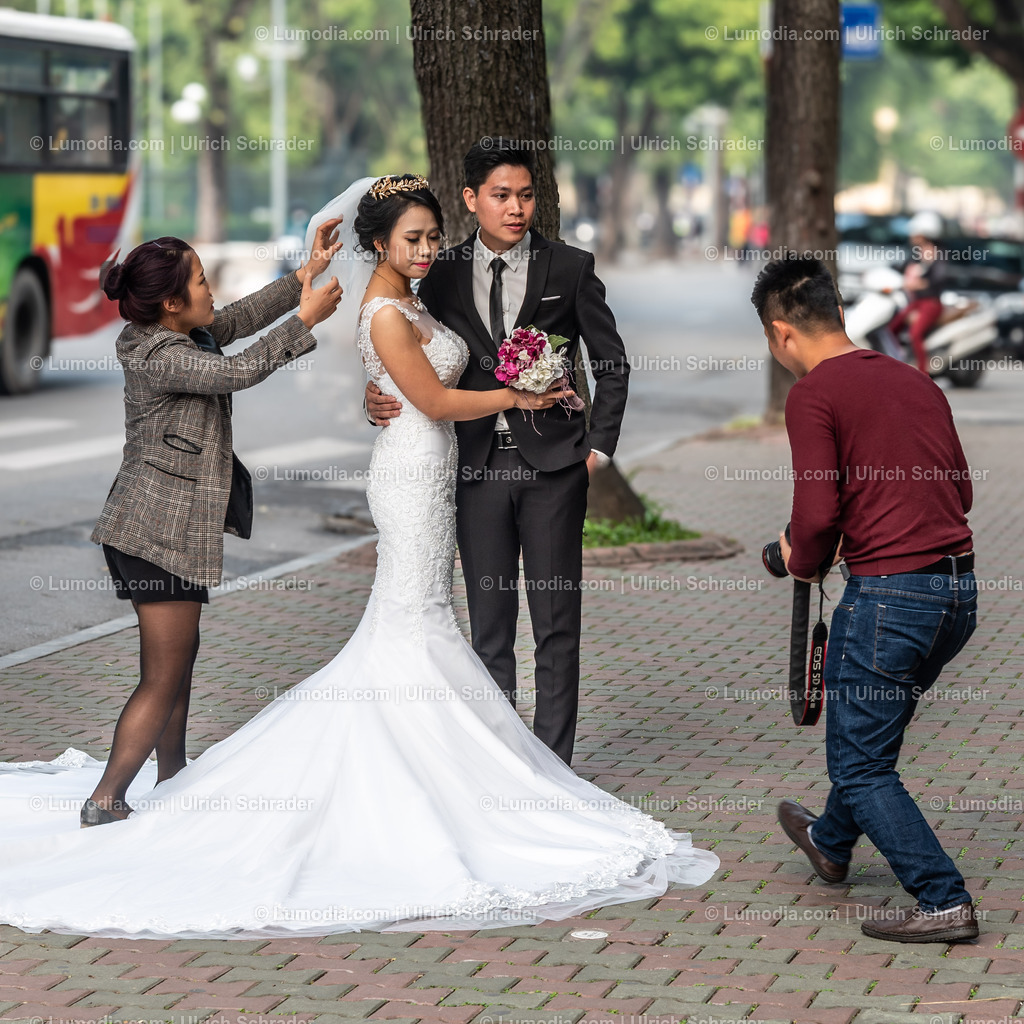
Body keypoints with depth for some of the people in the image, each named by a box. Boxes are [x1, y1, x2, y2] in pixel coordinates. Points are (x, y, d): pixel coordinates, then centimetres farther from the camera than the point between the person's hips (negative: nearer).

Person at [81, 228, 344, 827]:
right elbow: (240, 372, -27)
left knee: (181, 657, 19)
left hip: (169, 525, 10)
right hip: (160, 529, -10)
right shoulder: (161, 357, -21)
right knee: (164, 676, -6)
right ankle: (106, 801, -3)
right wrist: (306, 319, -18)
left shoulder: (180, 335, 8)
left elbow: (243, 317, 17)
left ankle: (172, 782, 30)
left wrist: (308, 274, 13)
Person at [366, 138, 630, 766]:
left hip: (553, 463, -2)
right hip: (478, 466, 2)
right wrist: (380, 397, -11)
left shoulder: (570, 269, 0)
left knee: (556, 624, 1)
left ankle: (552, 764, 7)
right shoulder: (443, 276, 6)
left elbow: (612, 362, 6)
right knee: (489, 628, 7)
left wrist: (598, 449, -1)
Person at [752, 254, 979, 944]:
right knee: (875, 722, 29)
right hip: (960, 586, 8)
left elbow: (817, 510, -16)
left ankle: (944, 901, -1)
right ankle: (832, 842, 49)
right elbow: (961, 491, 17)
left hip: (889, 589, -8)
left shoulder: (813, 395, -9)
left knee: (861, 764, 4)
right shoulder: (917, 382, 14)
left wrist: (802, 562, 3)